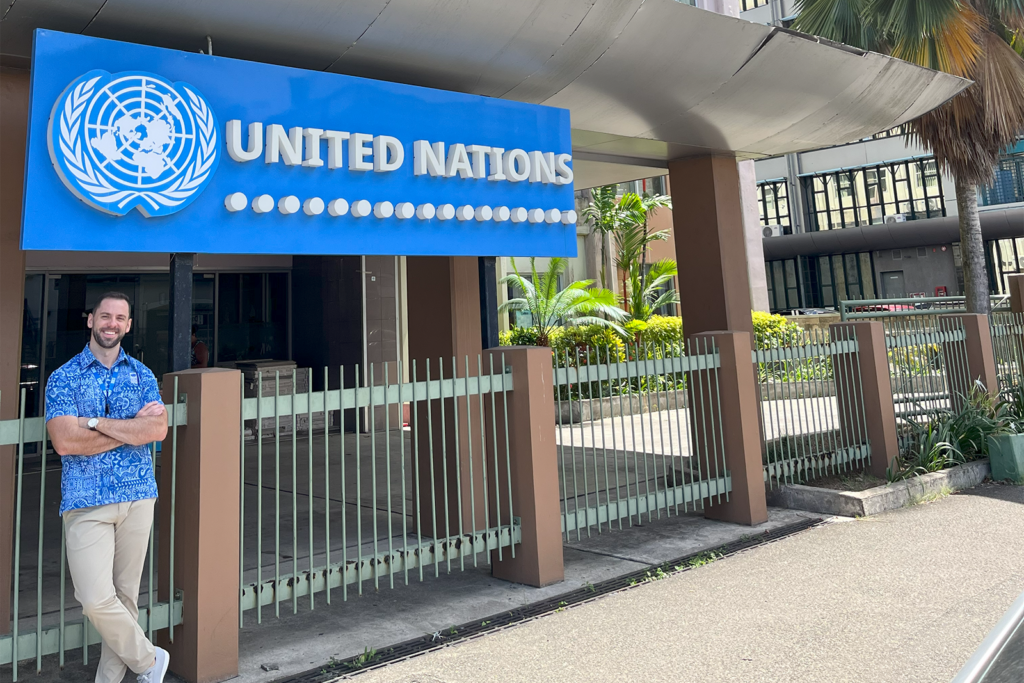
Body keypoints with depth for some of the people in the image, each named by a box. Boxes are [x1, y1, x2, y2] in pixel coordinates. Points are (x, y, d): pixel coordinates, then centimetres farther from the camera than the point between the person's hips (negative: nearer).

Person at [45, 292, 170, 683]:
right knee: (96, 599, -9)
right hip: (86, 501, -2)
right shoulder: (63, 378, 3)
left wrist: (97, 422, -12)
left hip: (138, 497, 2)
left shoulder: (141, 375, 10)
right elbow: (64, 441, -11)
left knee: (125, 594, 8)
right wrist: (134, 426, -10)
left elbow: (159, 430, -5)